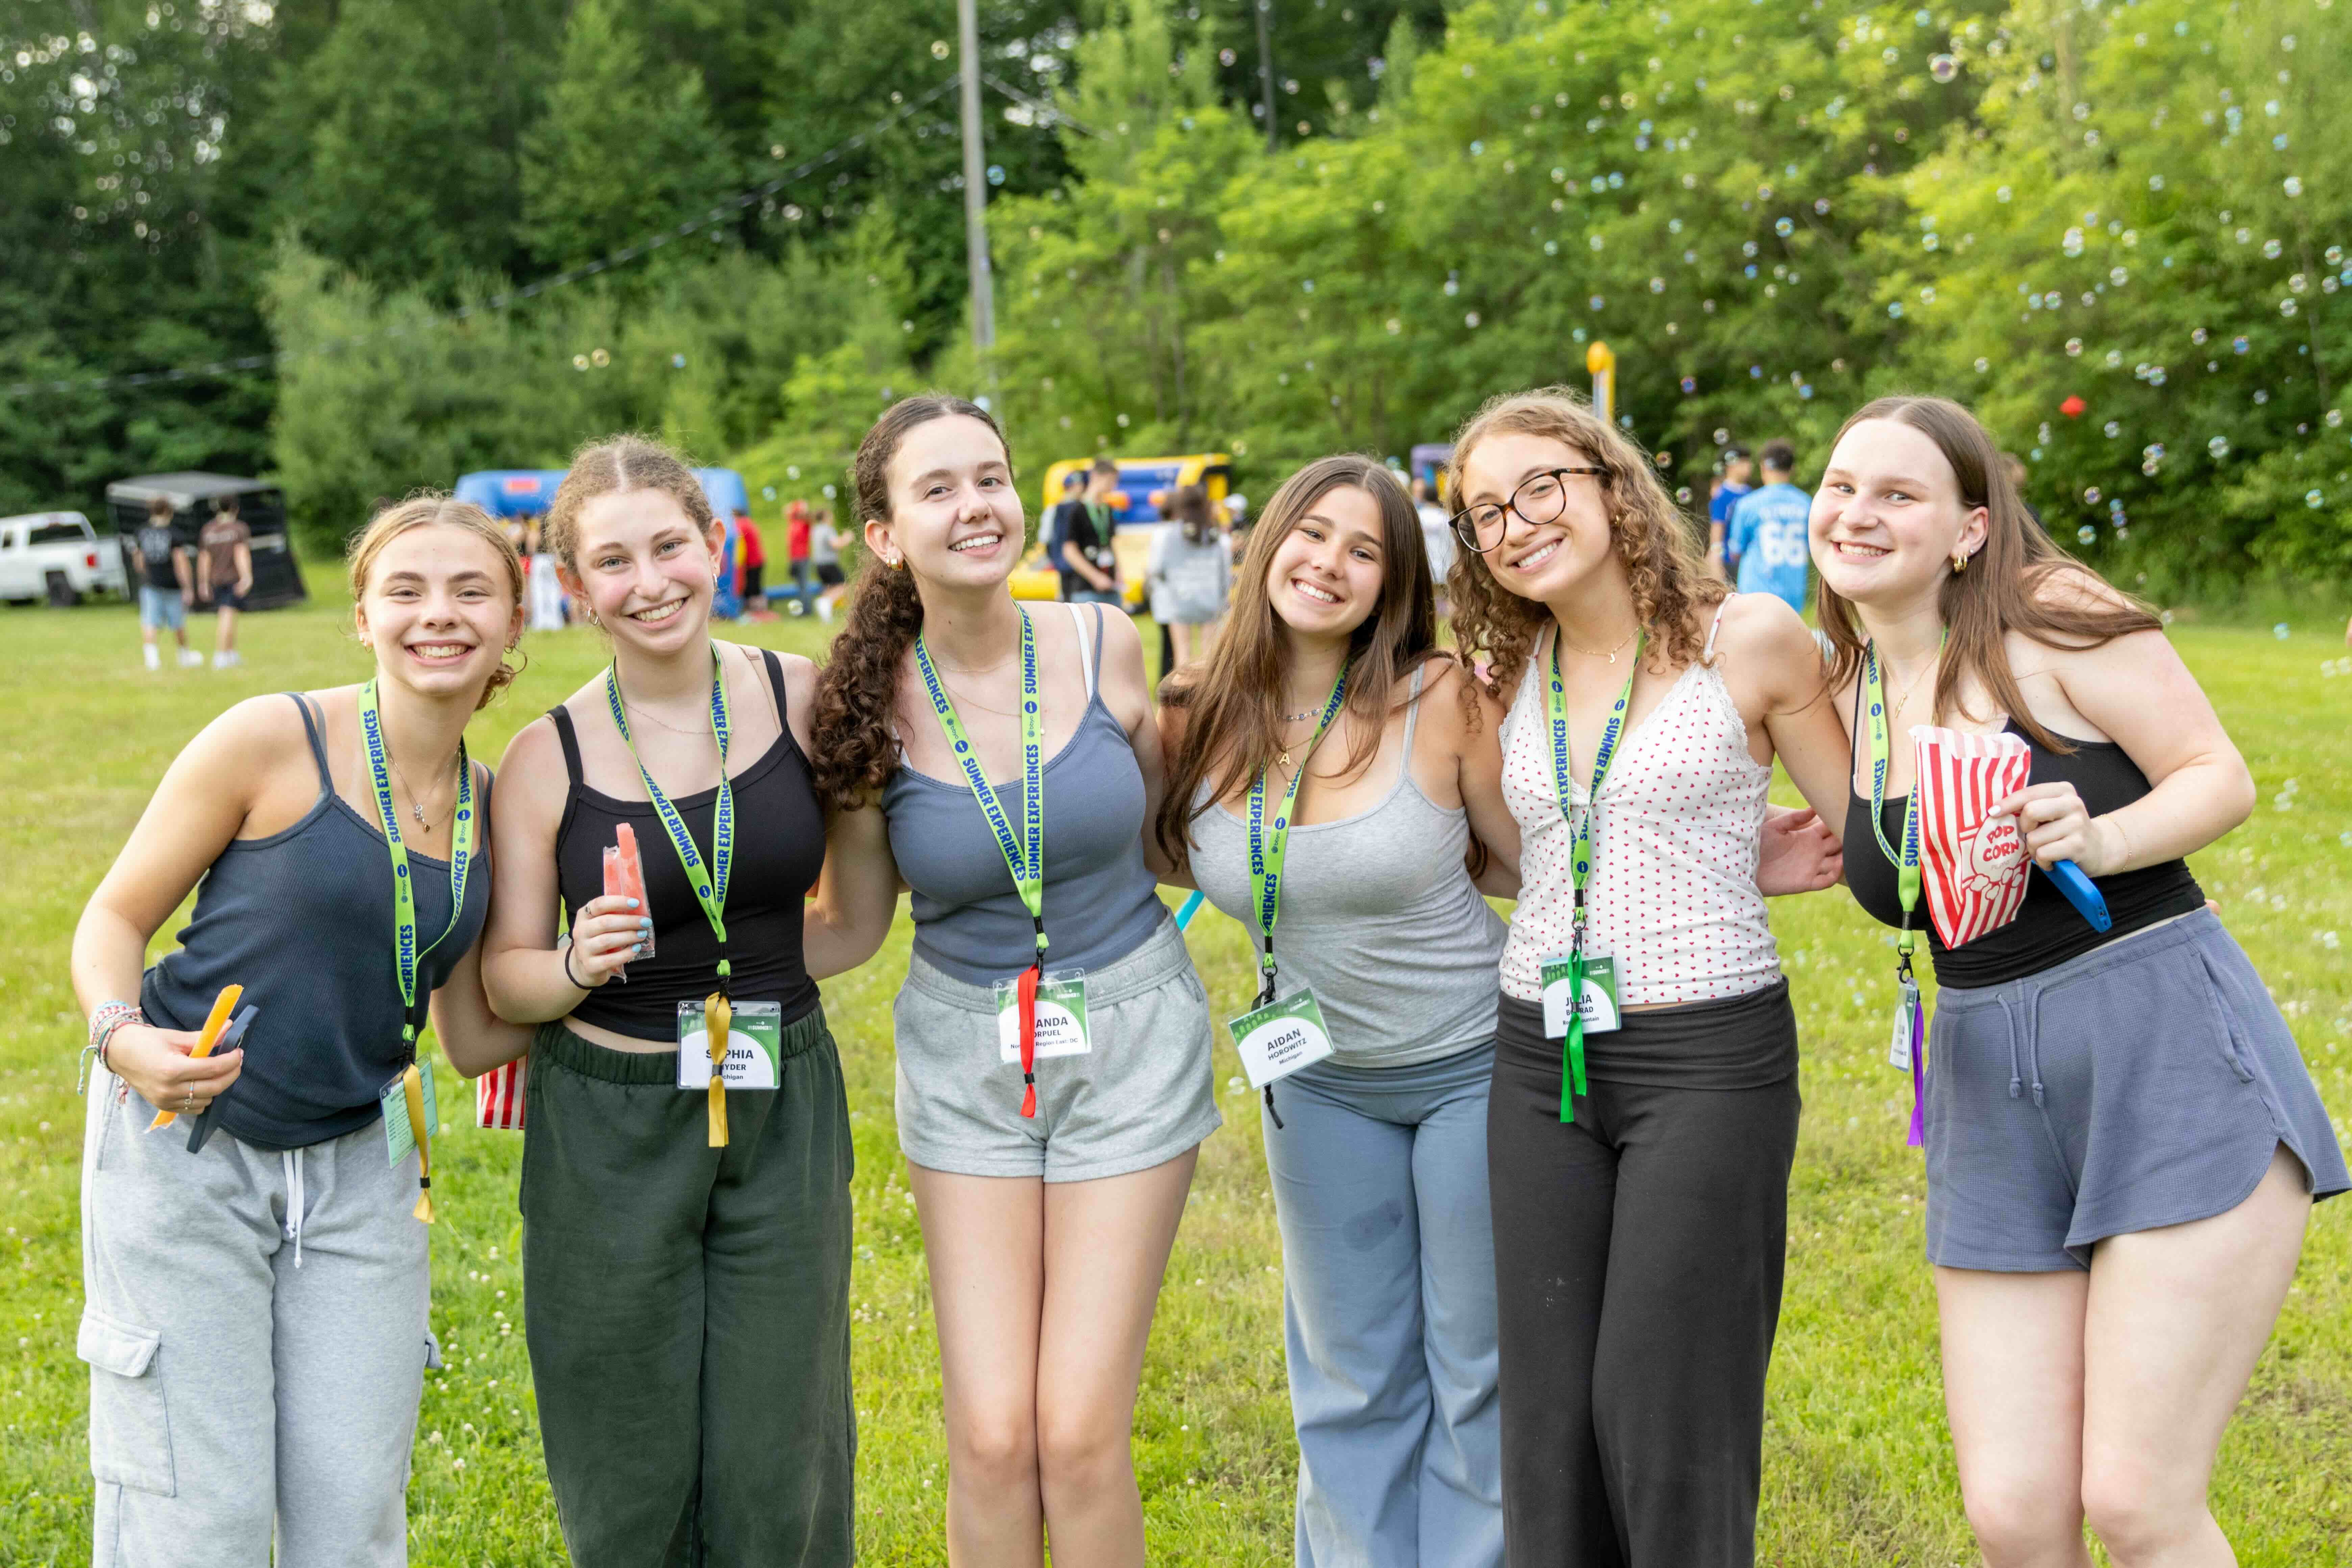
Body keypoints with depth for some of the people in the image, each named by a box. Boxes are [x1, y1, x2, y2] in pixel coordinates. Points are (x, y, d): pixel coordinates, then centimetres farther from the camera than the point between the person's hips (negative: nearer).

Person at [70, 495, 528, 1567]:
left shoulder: (492, 805, 4)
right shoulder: (272, 741, -11)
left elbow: (473, 1036, 9)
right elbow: (115, 919, -4)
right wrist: (124, 1038, -24)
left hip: (360, 1170, 5)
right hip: (184, 1148, -4)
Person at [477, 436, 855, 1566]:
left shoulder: (807, 699, -4)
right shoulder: (547, 758, -7)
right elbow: (503, 979, -2)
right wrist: (581, 966, -20)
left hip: (785, 1106, 1)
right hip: (611, 1129, -1)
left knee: (778, 1468, 7)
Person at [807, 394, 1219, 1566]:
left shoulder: (1104, 644, -8)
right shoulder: (872, 704, -9)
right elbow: (853, 927, 2)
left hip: (1130, 1036, 0)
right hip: (963, 1048, 0)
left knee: (1080, 1433, -2)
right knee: (990, 1437, -1)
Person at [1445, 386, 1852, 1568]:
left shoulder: (1749, 641, -5)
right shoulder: (1510, 673, 9)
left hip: (1710, 1059, -5)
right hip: (1540, 1065, 5)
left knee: (1664, 1414, -3)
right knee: (1547, 1415, 8)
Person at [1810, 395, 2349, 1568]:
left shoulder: (2050, 619, -7)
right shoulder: (1845, 691, 10)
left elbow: (2222, 777, -9)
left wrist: (2098, 841, -26)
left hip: (2173, 1054, -5)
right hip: (1991, 1092, 6)